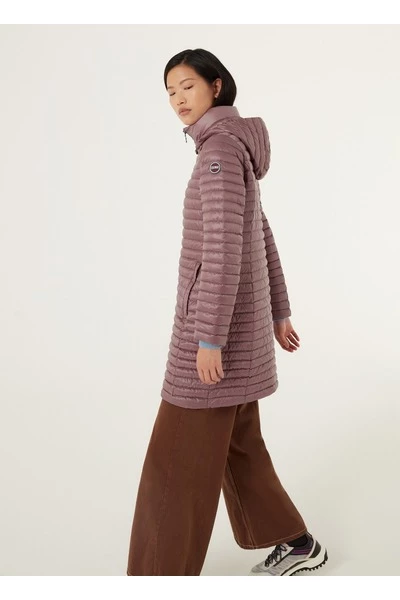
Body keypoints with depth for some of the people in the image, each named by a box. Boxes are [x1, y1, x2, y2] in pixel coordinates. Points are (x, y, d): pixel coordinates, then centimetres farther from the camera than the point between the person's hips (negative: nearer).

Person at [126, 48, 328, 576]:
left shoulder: (220, 148, -17)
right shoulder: (235, 154, 16)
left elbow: (225, 246, -24)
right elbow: (263, 239, 20)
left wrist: (209, 337, -24)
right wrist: (278, 312, 24)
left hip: (217, 322, -10)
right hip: (240, 319, 10)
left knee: (178, 460, -3)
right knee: (236, 444, 20)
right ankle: (295, 543, 33)